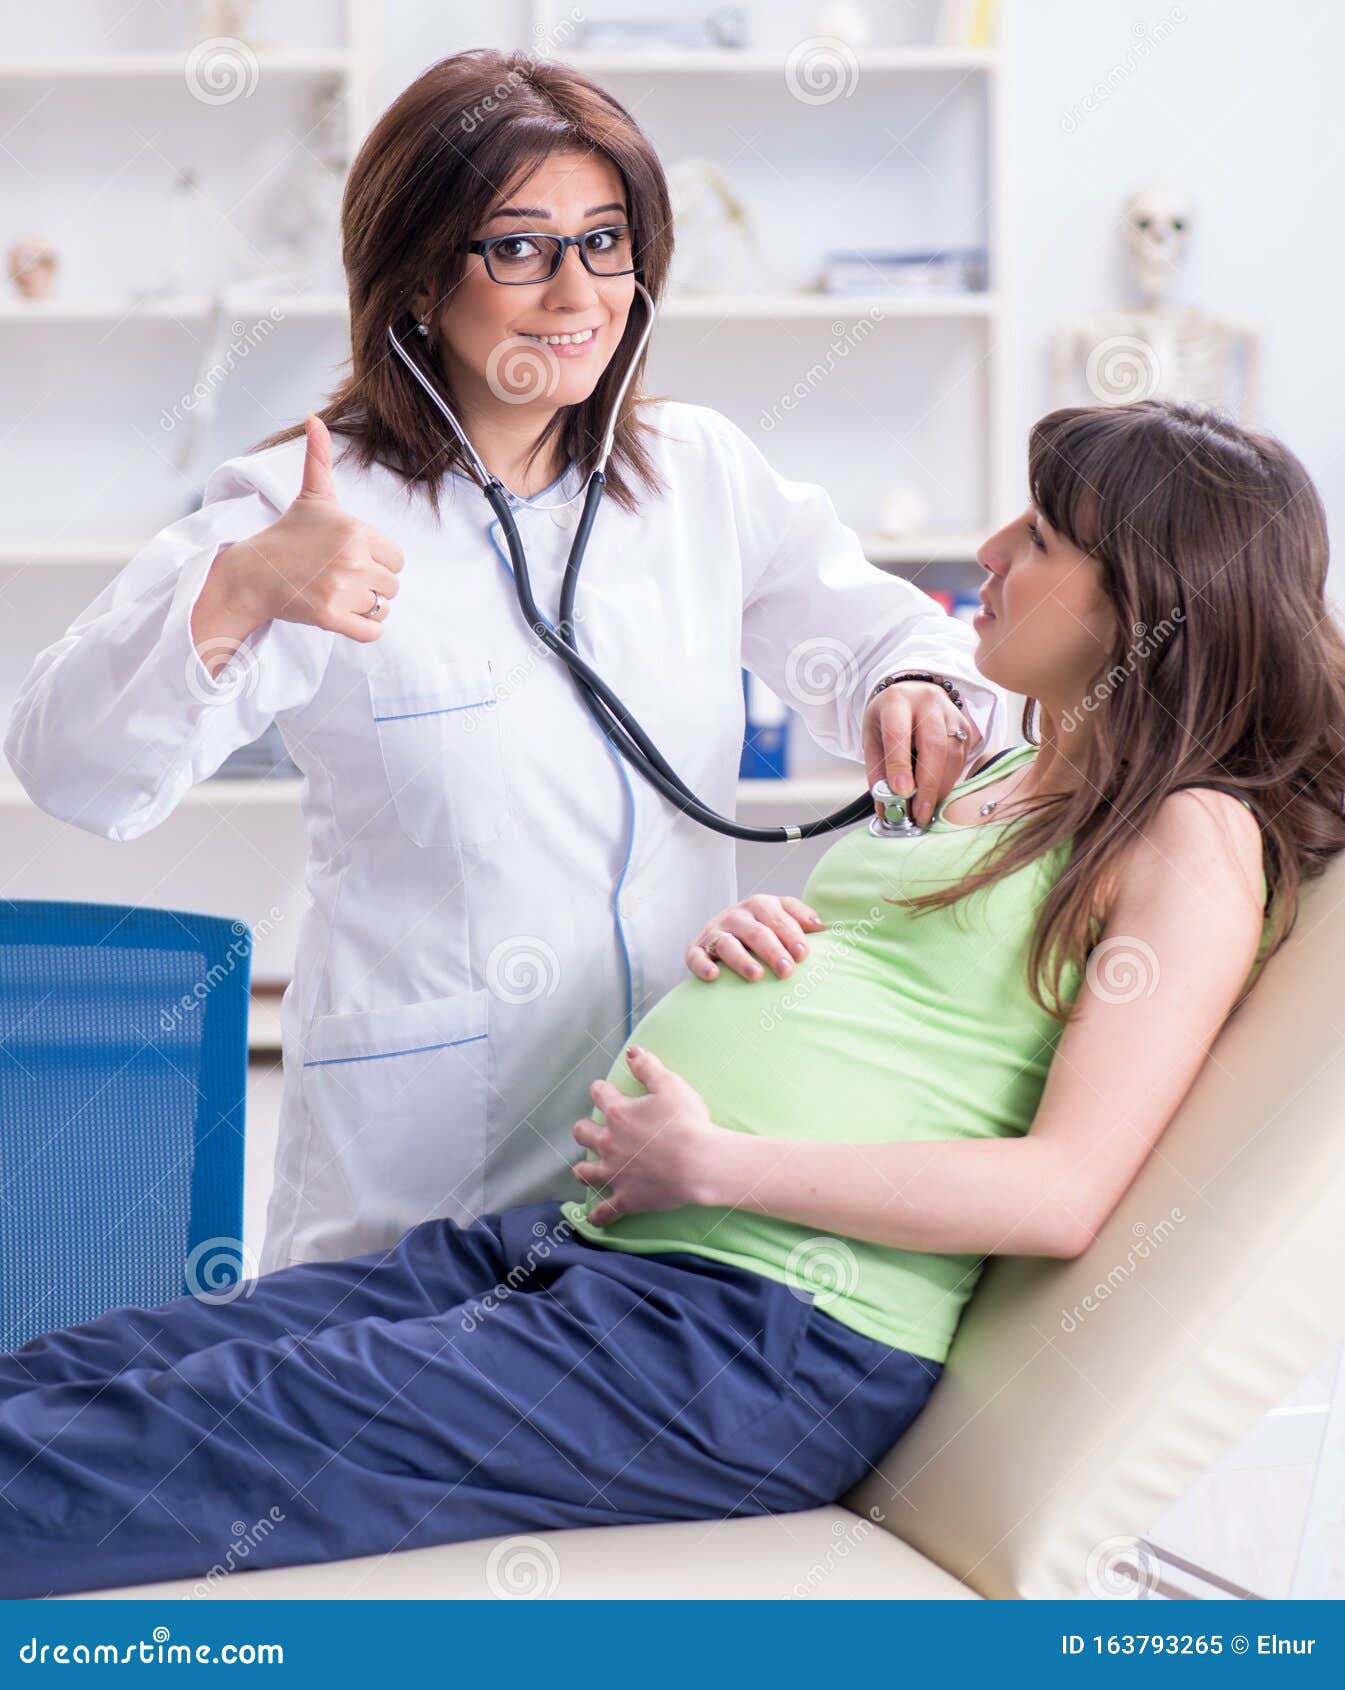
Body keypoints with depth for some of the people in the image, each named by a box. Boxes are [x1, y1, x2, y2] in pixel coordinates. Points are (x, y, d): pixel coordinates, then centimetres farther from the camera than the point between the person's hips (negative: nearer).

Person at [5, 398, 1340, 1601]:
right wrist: (746, 941, 8)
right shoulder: (990, 785, 22)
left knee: (176, 1446, -20)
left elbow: (1066, 1192, -15)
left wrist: (712, 1163, -16)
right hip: (574, 1245, 9)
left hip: (768, 1342, -8)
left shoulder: (1194, 839, -5)